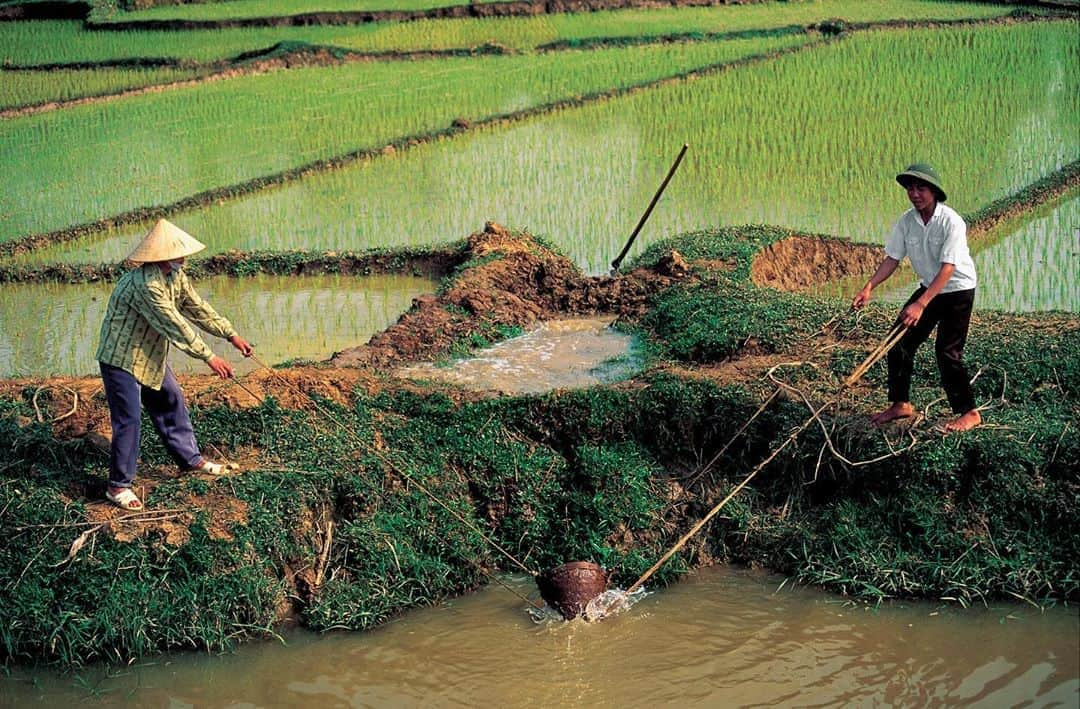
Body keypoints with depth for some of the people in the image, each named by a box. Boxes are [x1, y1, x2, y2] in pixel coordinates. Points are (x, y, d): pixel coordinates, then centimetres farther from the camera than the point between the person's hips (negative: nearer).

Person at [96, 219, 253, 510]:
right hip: (121, 358, -9)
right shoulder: (144, 284, -32)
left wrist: (231, 335, 3)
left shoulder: (175, 275, -2)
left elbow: (198, 308, 7)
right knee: (128, 420, -7)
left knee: (172, 404, 17)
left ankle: (190, 458, 33)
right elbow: (174, 325, -30)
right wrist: (209, 357, -26)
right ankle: (118, 485, 4)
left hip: (151, 357, 9)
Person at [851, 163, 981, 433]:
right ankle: (901, 404, 16)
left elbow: (947, 269, -30)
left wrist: (921, 304, -38)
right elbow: (892, 258, -3)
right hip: (928, 288, 7)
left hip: (957, 290, -7)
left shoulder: (951, 222, -25)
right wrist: (869, 286, -19)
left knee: (947, 350, -10)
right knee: (900, 342, 2)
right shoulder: (906, 221, -7)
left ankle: (970, 413, 3)